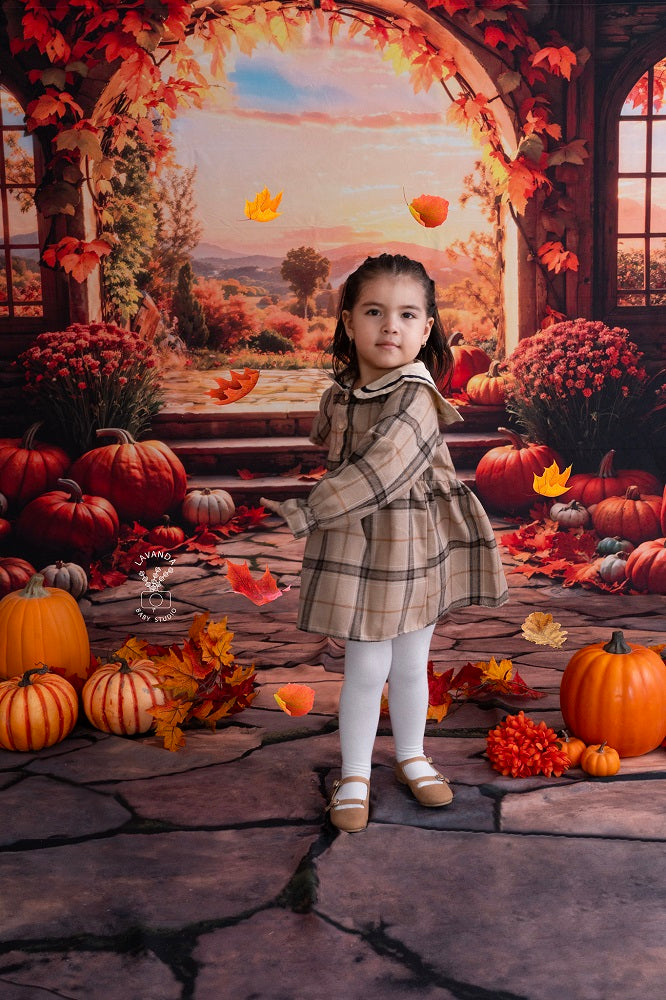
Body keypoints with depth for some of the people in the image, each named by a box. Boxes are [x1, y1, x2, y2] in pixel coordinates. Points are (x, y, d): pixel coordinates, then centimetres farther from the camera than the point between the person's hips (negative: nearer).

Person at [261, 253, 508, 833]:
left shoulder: (415, 397, -20)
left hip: (419, 545, -2)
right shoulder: (340, 393, -2)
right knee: (367, 667, 4)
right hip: (359, 546, 2)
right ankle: (355, 775, 22)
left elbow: (379, 470, -29)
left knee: (411, 663, 14)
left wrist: (305, 513, -25)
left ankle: (411, 756, 37)